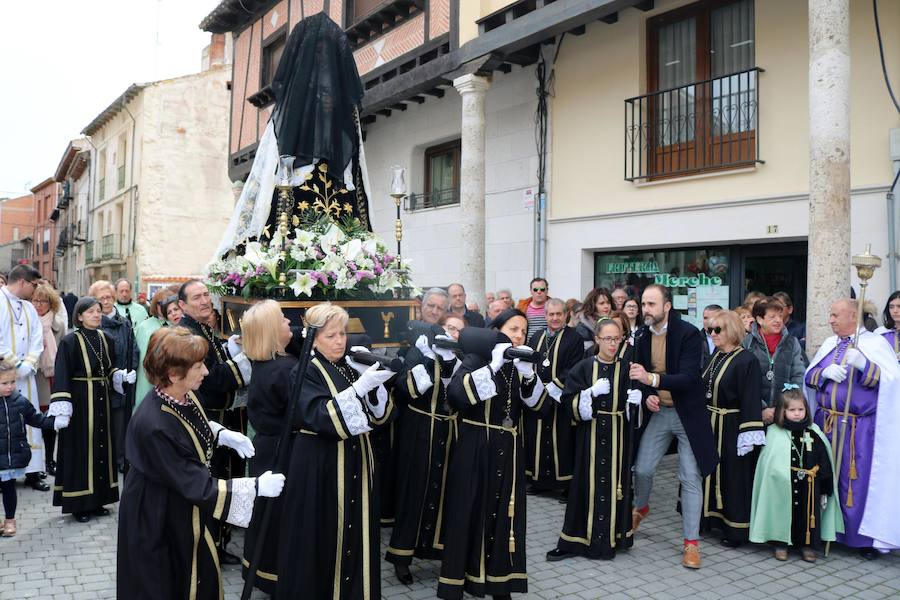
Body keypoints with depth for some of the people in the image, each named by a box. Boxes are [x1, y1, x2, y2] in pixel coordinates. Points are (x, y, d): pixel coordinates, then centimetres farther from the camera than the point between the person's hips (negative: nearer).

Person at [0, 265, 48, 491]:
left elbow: (37, 341, 9)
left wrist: (27, 365, -5)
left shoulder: (29, 308, 13)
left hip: (24, 376, 6)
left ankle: (32, 471, 14)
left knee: (30, 421, 7)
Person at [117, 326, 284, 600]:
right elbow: (196, 485, -28)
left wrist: (222, 434, -5)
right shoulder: (154, 426, -36)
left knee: (200, 577, 21)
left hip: (185, 509, 7)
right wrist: (255, 486, -26)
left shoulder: (183, 395, -12)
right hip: (158, 520, -7)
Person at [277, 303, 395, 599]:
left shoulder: (352, 367, 7)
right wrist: (359, 386, -30)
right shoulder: (305, 373, -9)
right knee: (323, 539, 3)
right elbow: (322, 416, -23)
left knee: (357, 534, 11)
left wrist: (374, 383, -16)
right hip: (320, 468, -5)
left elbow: (381, 415, 2)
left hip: (357, 463, 5)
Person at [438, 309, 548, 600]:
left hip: (508, 450, 5)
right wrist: (494, 366, -26)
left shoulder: (520, 365, 13)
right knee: (470, 513, -1)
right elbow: (456, 393, -23)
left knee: (505, 515, 7)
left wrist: (528, 374, -17)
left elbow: (537, 403, 0)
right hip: (475, 449, -5)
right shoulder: (476, 359, -5)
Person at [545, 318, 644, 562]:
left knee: (614, 482, 3)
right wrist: (591, 392, -18)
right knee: (588, 483, 2)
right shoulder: (584, 368, 0)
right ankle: (576, 540, 11)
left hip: (618, 434, 1)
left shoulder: (627, 368, 3)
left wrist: (636, 399, -15)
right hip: (590, 434, -1)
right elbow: (570, 402, -3)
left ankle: (610, 539, 18)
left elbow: (638, 396, 7)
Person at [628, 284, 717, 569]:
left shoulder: (689, 334, -16)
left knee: (690, 478, -1)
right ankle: (641, 507, 38)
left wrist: (652, 379, -36)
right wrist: (647, 396, -8)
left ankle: (691, 542, 10)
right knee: (642, 469, 5)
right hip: (658, 412, 4)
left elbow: (689, 378, -25)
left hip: (688, 414, -4)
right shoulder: (644, 338, 0)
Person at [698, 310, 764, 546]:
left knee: (732, 478, 2)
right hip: (709, 425, 8)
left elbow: (751, 400, -18)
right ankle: (711, 518, 29)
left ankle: (735, 529, 14)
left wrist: (748, 435, -22)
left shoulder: (746, 360, -15)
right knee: (710, 473, 15)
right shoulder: (714, 357, 9)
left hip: (731, 428, -7)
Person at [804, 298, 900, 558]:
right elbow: (809, 376, 10)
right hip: (826, 424, 5)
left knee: (859, 480, -1)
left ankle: (865, 537, 12)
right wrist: (825, 372, -11)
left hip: (860, 428, -5)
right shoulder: (829, 344, 12)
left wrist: (863, 365, -27)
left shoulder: (875, 343, -4)